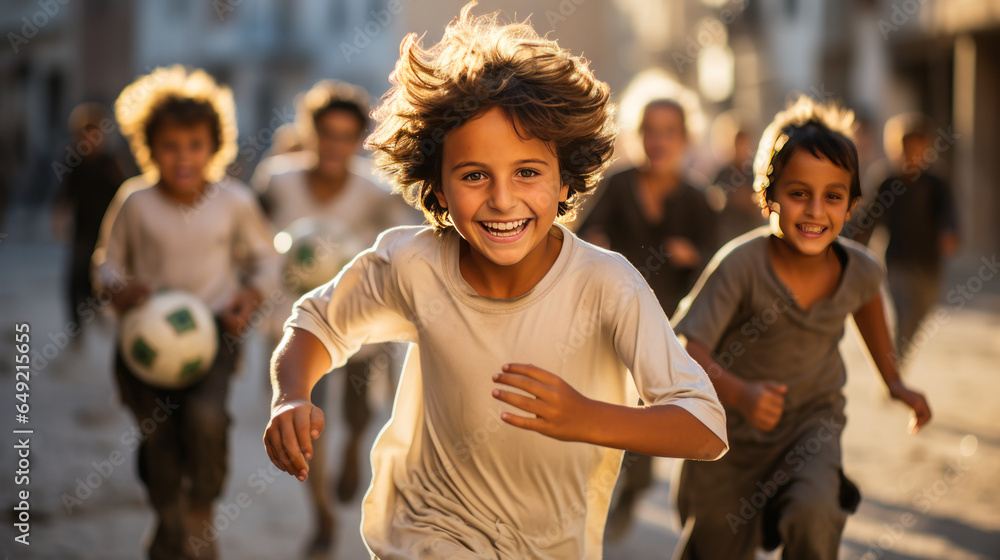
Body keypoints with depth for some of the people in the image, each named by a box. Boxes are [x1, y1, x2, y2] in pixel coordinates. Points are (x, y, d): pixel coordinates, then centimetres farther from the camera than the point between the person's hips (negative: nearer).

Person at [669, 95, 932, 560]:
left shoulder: (859, 268, -14)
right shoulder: (741, 265, -28)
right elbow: (686, 346, -32)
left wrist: (894, 381, 18)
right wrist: (739, 394, -49)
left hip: (812, 418, 2)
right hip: (733, 432, -2)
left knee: (813, 515, -28)